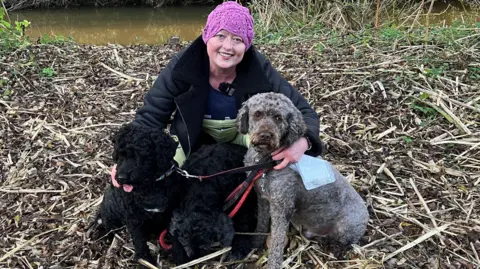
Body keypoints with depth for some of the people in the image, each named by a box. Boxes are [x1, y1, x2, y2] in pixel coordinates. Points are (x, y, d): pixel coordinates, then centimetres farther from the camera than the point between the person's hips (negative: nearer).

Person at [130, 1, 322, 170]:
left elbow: (302, 111, -23)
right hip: (193, 141, 1)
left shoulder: (259, 69, -25)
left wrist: (302, 141, -48)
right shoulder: (182, 66, -25)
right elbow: (150, 116, -20)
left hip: (244, 135, 0)